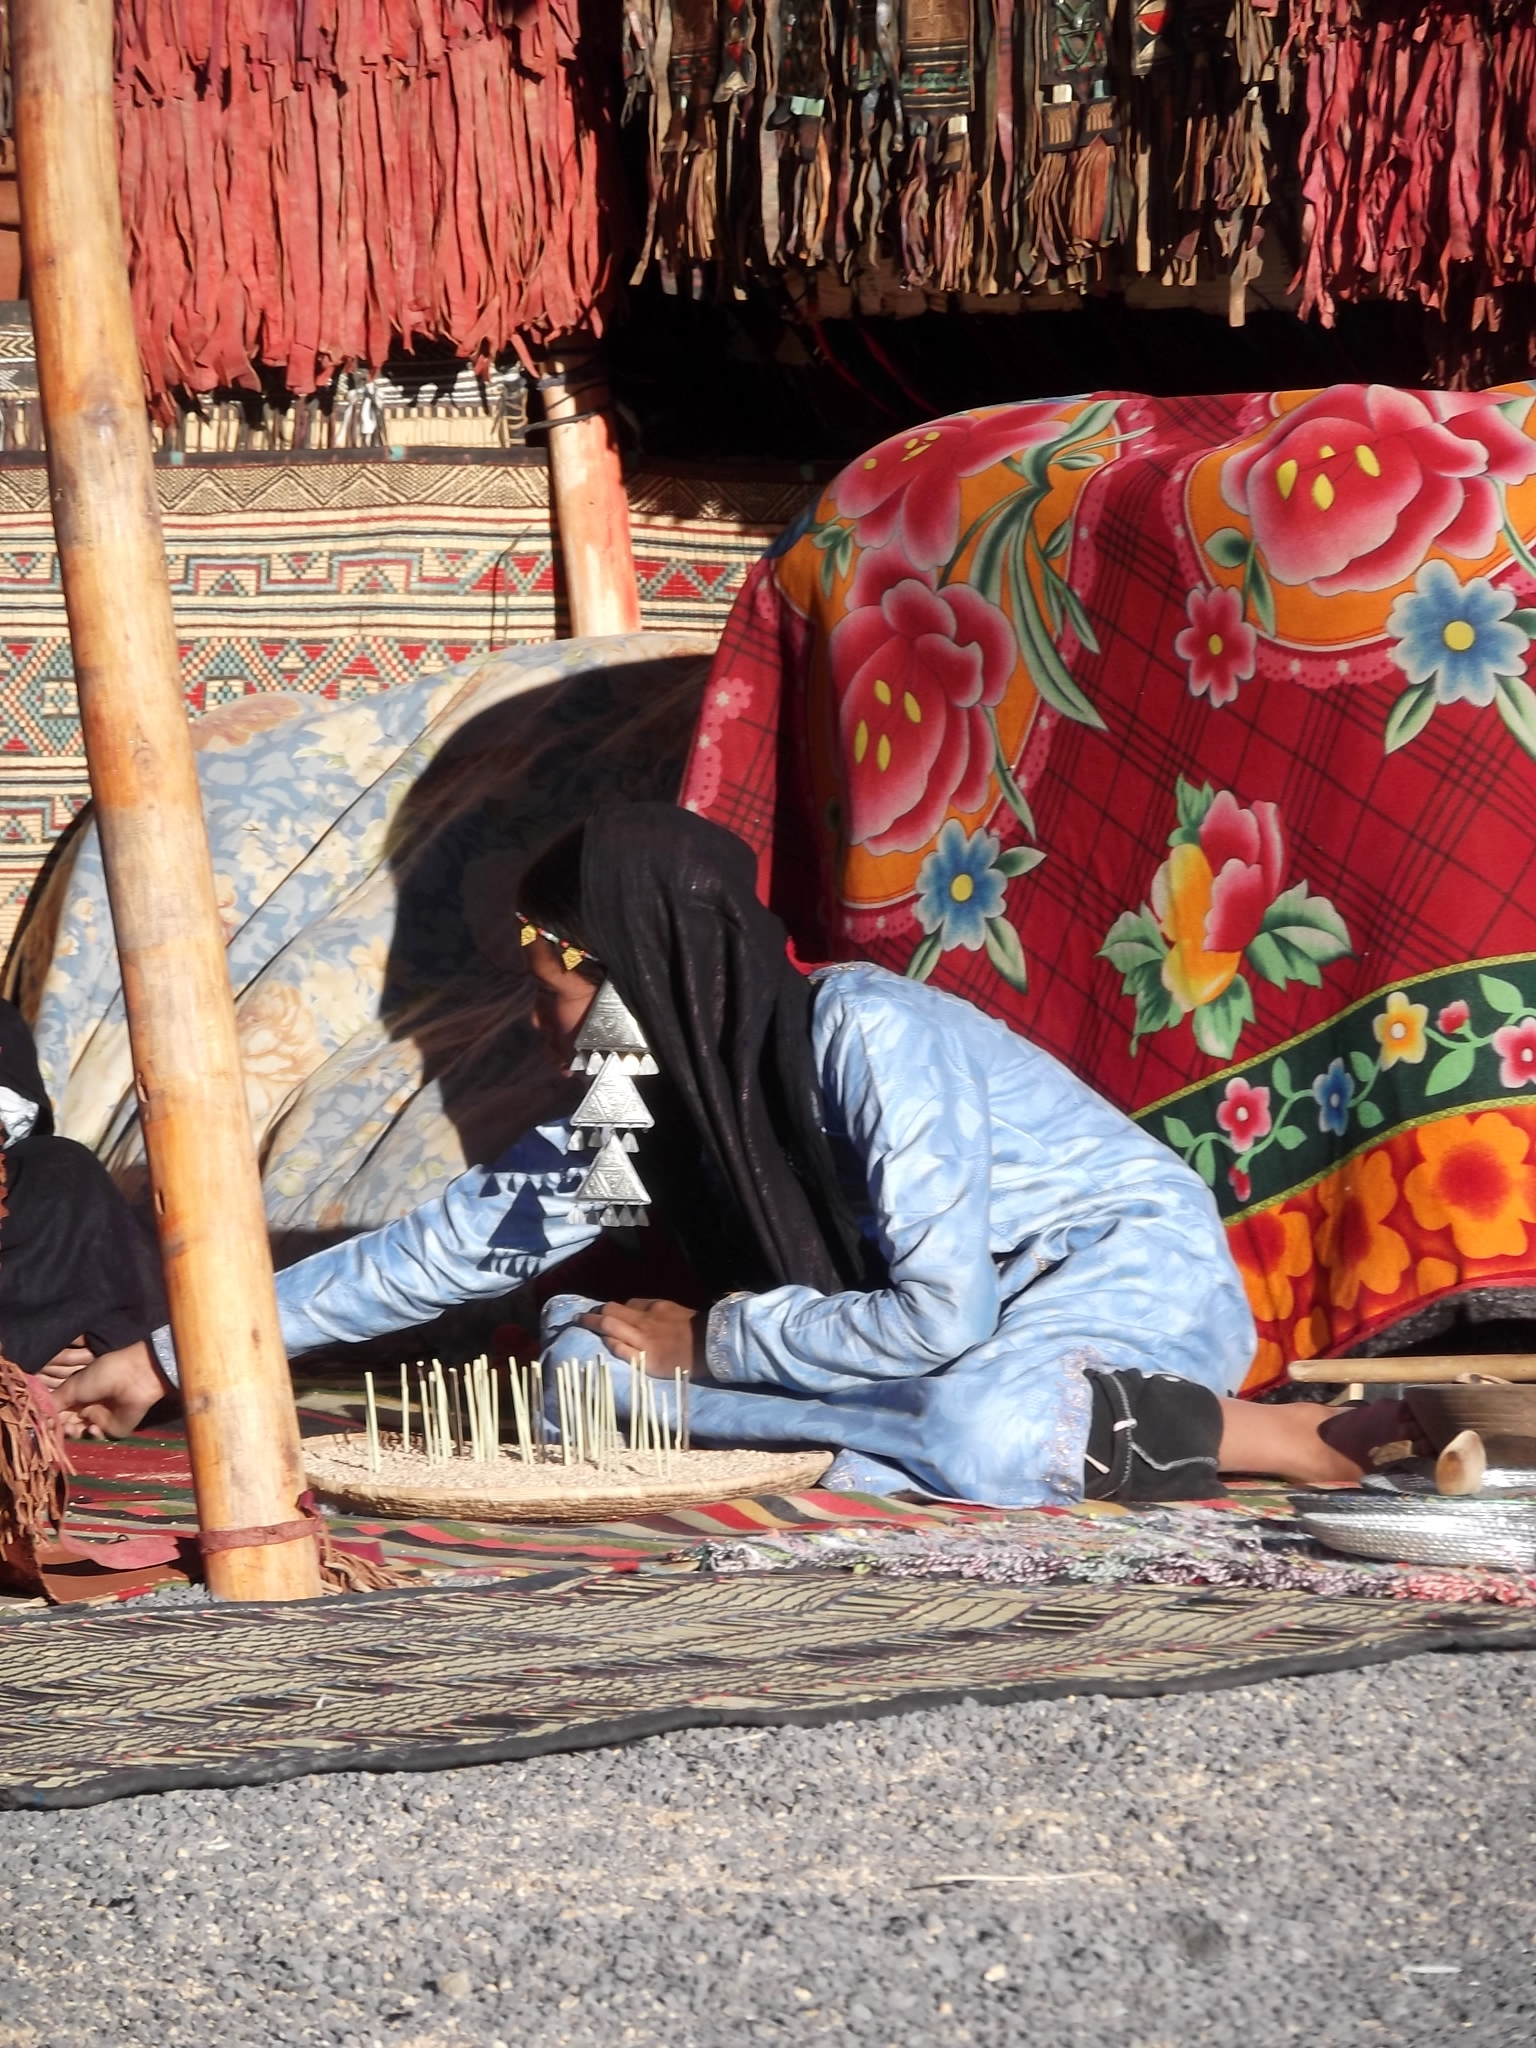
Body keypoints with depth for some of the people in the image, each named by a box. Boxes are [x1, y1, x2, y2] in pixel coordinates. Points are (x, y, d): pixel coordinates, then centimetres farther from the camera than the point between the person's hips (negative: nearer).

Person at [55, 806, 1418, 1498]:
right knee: (585, 1356, -14)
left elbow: (939, 1314, -30)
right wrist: (171, 1361, 1)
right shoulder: (633, 1104, -3)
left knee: (979, 1438, -43)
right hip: (958, 1320, 8)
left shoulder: (867, 1039, -26)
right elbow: (447, 1249, 2)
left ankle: (1288, 1443, -20)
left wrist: (710, 1342, -17)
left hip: (1136, 1267, -8)